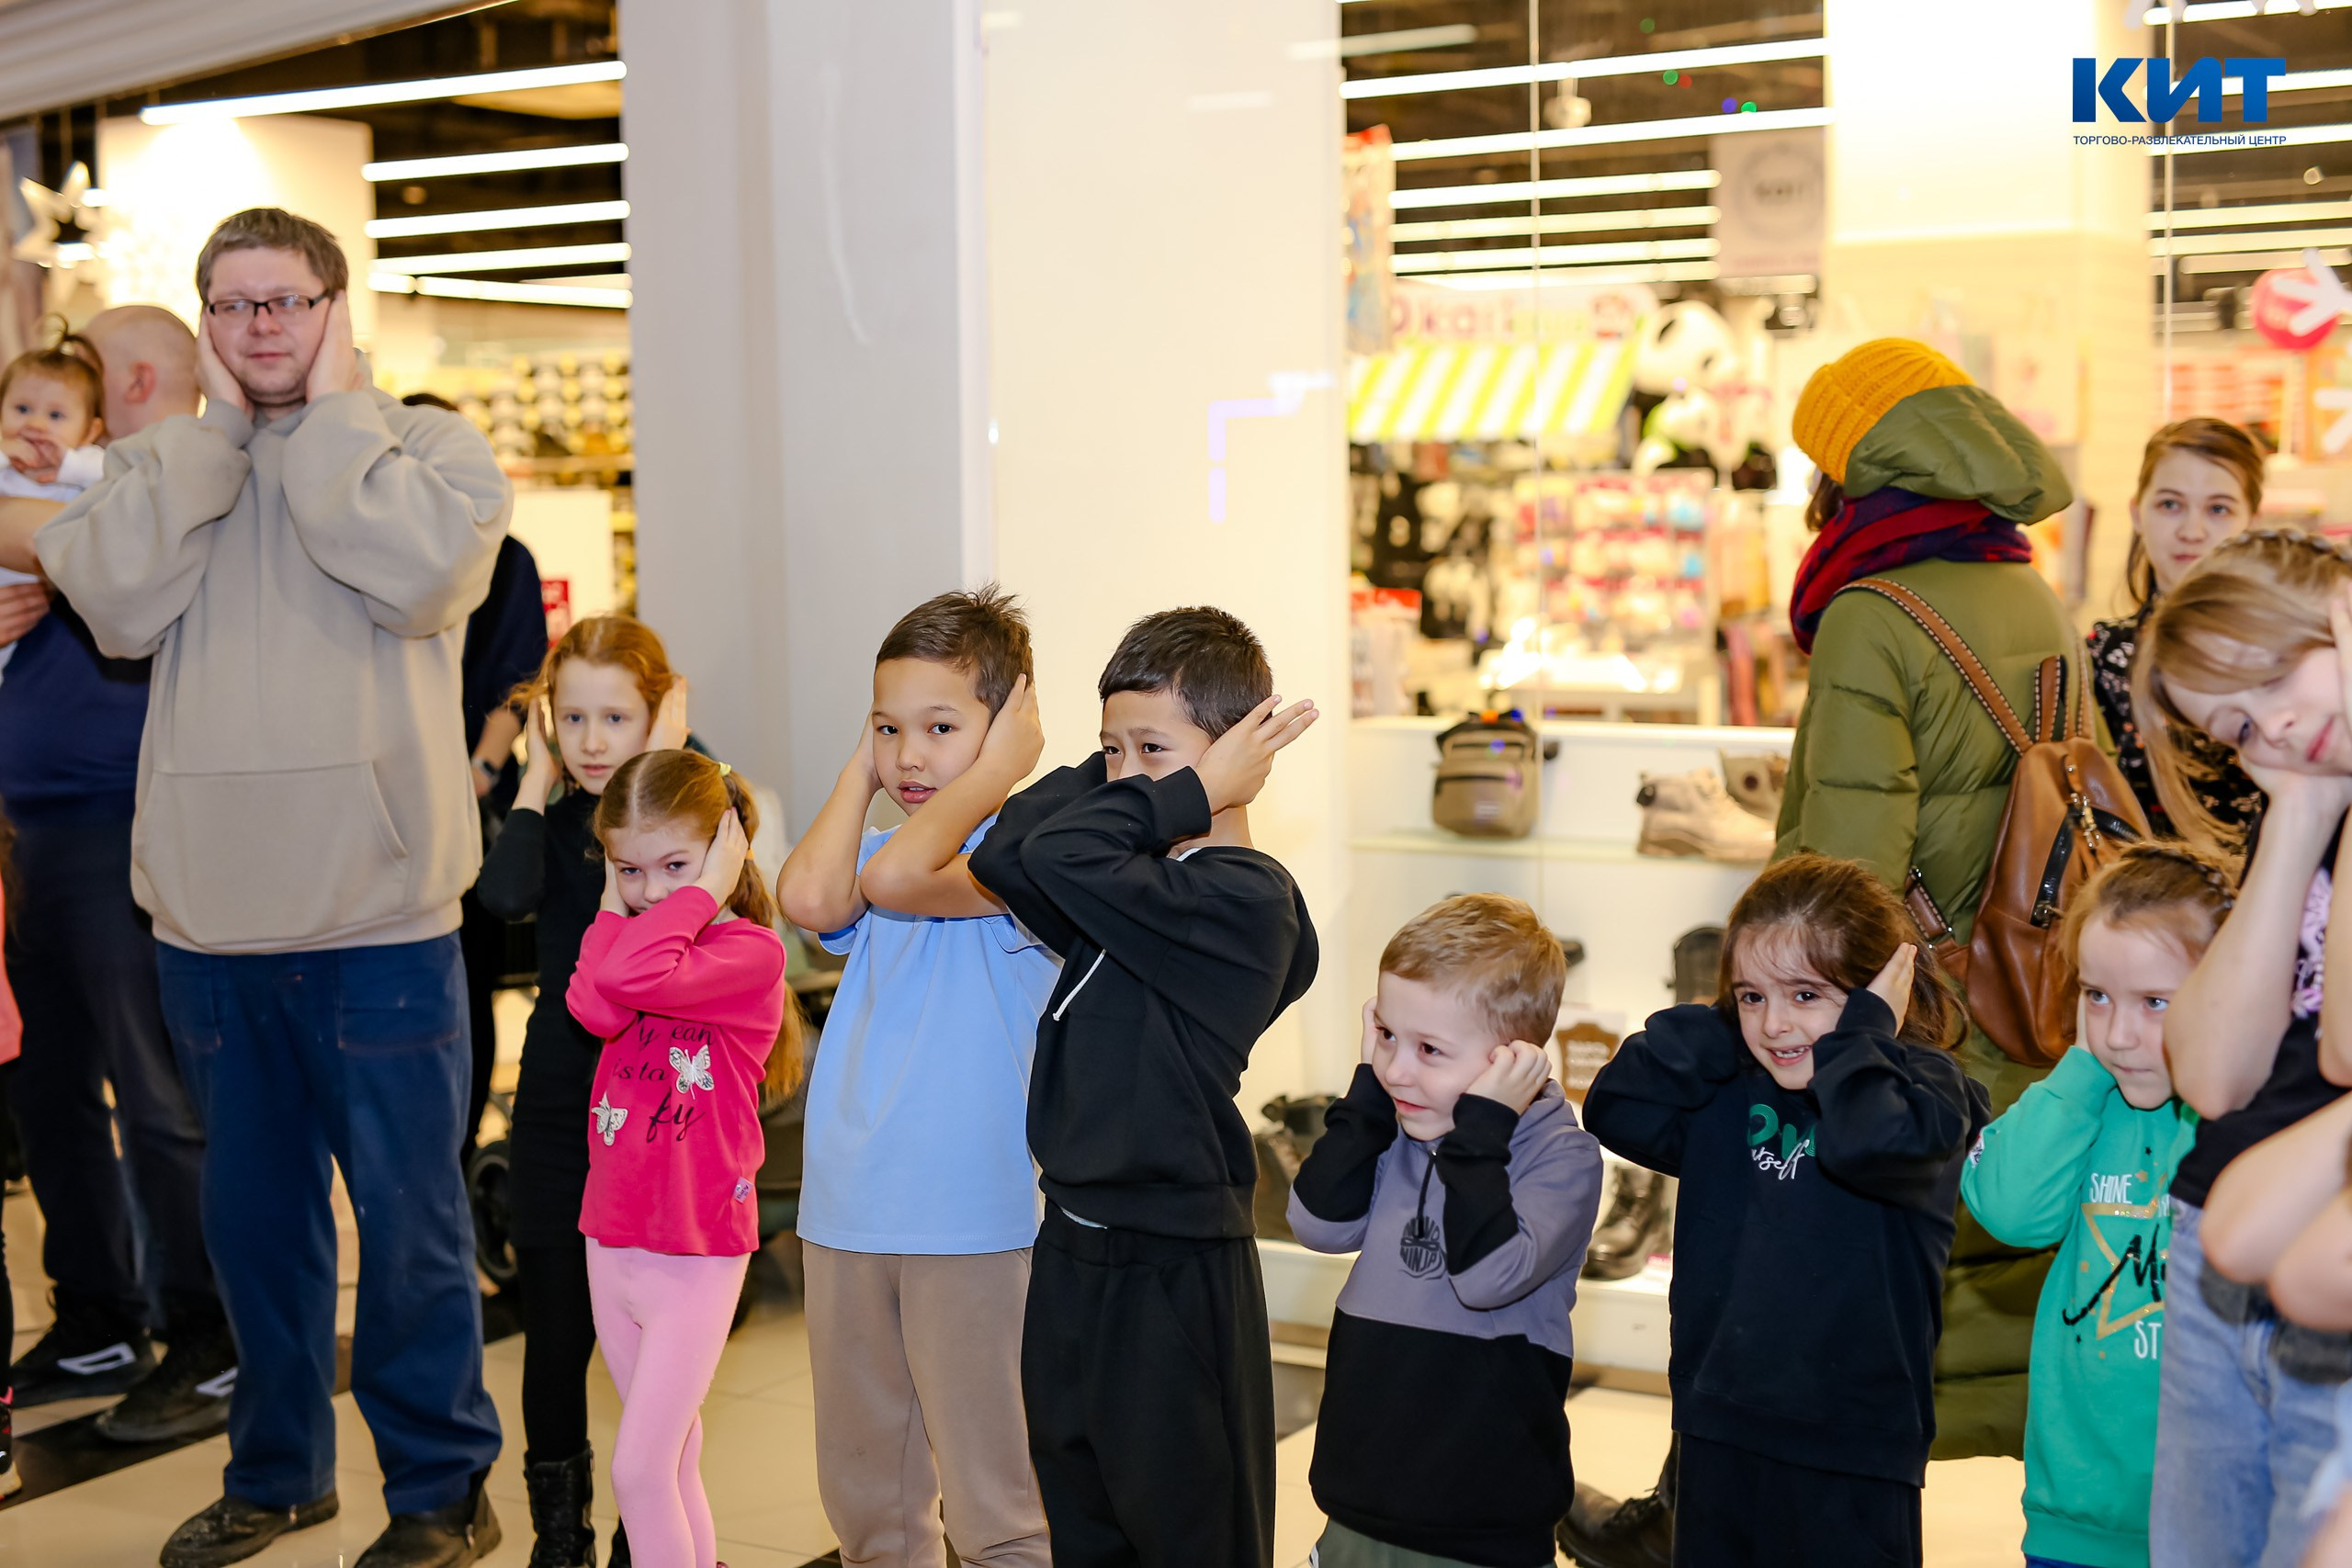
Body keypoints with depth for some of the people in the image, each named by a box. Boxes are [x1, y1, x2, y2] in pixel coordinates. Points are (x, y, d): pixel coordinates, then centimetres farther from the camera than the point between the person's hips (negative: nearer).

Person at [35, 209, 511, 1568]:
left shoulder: (429, 446, 1)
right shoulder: (165, 460, 12)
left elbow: (418, 571, -20)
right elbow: (117, 599, -8)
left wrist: (329, 412, -8)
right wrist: (219, 426, -4)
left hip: (376, 910, -4)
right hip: (211, 910, 4)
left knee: (409, 1215, 2)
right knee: (253, 1210, 16)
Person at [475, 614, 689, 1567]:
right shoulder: (553, 820, 2)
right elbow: (505, 895, -20)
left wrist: (666, 767, -17)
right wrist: (539, 775, -10)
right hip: (558, 1116, 2)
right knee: (556, 1338, 8)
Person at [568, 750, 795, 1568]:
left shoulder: (751, 949, -13)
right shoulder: (631, 941, 9)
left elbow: (639, 978, -31)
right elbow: (594, 1007, -13)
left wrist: (705, 888, -20)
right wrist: (614, 907, -6)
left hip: (696, 1254, -7)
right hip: (614, 1241, 7)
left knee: (639, 1468, -8)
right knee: (674, 1459, 16)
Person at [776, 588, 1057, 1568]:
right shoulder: (880, 853, 11)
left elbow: (898, 879, -26)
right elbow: (811, 899, -11)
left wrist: (996, 773, -15)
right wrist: (859, 771, 1)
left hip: (973, 1224, -6)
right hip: (846, 1218, 7)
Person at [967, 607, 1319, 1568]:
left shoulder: (1242, 896, -17)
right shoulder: (1147, 875, 9)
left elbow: (1060, 859, -28)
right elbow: (1004, 858, -2)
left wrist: (1196, 790, -19)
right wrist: (1109, 770, -5)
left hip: (1174, 1272, -9)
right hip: (1074, 1253, 9)